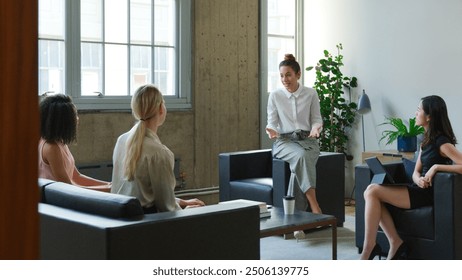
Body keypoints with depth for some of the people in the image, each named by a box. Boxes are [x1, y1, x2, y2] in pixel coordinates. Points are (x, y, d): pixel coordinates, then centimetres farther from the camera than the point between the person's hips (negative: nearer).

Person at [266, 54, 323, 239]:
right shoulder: (275, 96, 6)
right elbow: (272, 123, 7)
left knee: (302, 162, -35)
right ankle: (315, 207, -40)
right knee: (301, 156, -37)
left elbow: (317, 119, 9)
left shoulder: (311, 94, 6)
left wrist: (315, 128, -15)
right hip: (284, 141, -1)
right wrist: (272, 132, -17)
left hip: (307, 140, 1)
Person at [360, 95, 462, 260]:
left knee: (372, 192, -18)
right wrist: (419, 180, -10)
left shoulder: (442, 143, -11)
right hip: (418, 190, 9)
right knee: (371, 190, -12)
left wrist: (436, 167, -21)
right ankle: (395, 243, -11)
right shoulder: (426, 141, 16)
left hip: (427, 194, -9)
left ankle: (368, 249, -12)